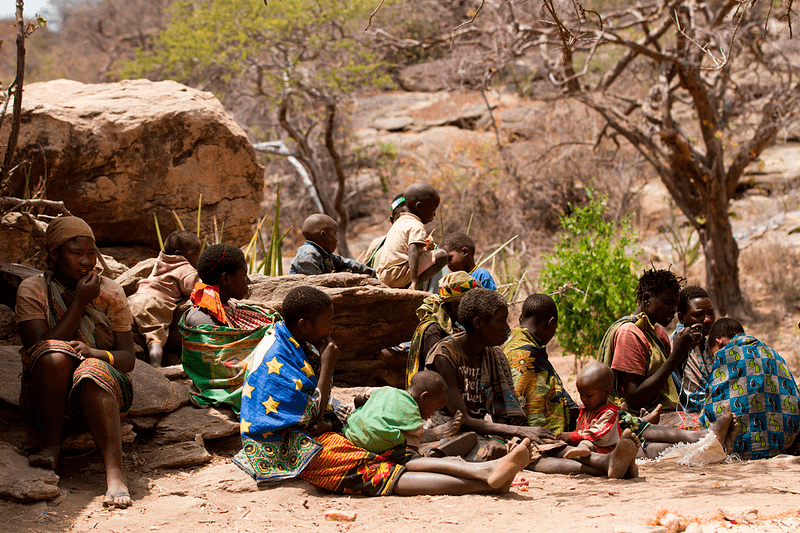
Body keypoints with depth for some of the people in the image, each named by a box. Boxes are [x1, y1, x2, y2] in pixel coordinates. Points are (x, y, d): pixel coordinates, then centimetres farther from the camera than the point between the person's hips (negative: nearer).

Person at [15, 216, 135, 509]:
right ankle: (50, 448, -22)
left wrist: (96, 354, -24)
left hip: (103, 383, 0)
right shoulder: (32, 290, -1)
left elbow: (128, 358, -1)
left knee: (91, 374, -35)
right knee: (55, 357, -33)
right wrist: (80, 303, -16)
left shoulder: (110, 292, 2)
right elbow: (40, 348, -14)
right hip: (47, 393, 0)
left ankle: (115, 471, -48)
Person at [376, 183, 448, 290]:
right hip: (397, 276, -9)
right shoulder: (417, 227, -10)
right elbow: (412, 251, -25)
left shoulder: (400, 221, 19)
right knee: (442, 256, -14)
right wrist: (414, 283, -33)